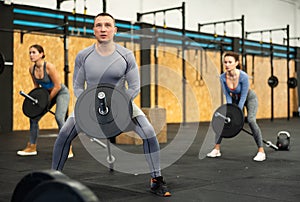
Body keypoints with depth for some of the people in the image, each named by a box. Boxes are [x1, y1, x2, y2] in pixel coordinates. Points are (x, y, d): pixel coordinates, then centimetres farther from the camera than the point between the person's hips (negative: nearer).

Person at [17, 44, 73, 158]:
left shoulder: (49, 67, -28)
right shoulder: (32, 69, -8)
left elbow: (57, 86, -24)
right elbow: (36, 86, 8)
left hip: (61, 93, -7)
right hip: (47, 93, 8)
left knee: (59, 118, -26)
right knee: (34, 118, 5)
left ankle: (68, 150, -18)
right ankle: (32, 148, 19)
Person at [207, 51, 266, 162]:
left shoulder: (243, 76, -35)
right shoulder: (223, 77, -23)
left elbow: (243, 96, -28)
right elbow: (227, 96, -14)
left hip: (249, 98, -5)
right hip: (235, 99, 5)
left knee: (251, 120, -25)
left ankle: (261, 152, -17)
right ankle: (216, 149, 6)